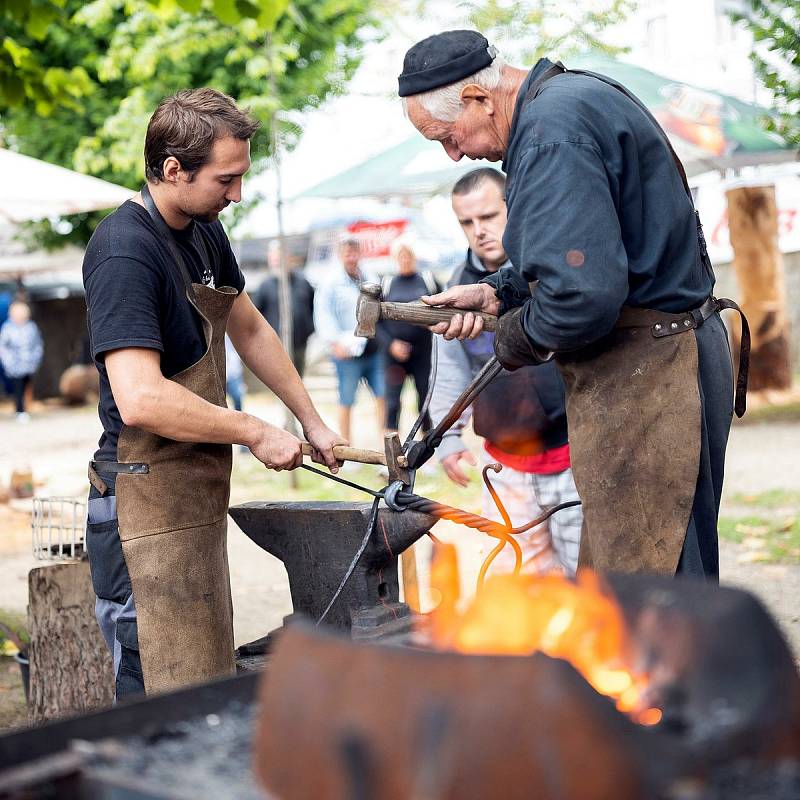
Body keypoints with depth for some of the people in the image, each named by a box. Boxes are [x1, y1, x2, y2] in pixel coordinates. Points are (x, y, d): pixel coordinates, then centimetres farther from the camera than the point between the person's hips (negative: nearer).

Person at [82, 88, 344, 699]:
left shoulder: (205, 233, 12)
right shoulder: (125, 250, -18)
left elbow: (250, 330, 28)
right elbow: (140, 400, -28)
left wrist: (311, 419, 25)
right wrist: (256, 433, -17)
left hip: (197, 499, 10)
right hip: (150, 504, -9)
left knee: (215, 689, 13)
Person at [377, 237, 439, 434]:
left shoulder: (429, 280, 7)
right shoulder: (386, 284, 7)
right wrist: (390, 344, -10)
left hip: (424, 353, 0)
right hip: (394, 354, 0)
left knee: (427, 401, 3)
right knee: (392, 402, -6)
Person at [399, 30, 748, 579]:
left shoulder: (552, 132, -20)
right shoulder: (575, 95, 14)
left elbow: (583, 295, -29)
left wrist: (515, 340, -10)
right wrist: (495, 293, 14)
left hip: (641, 377, -11)